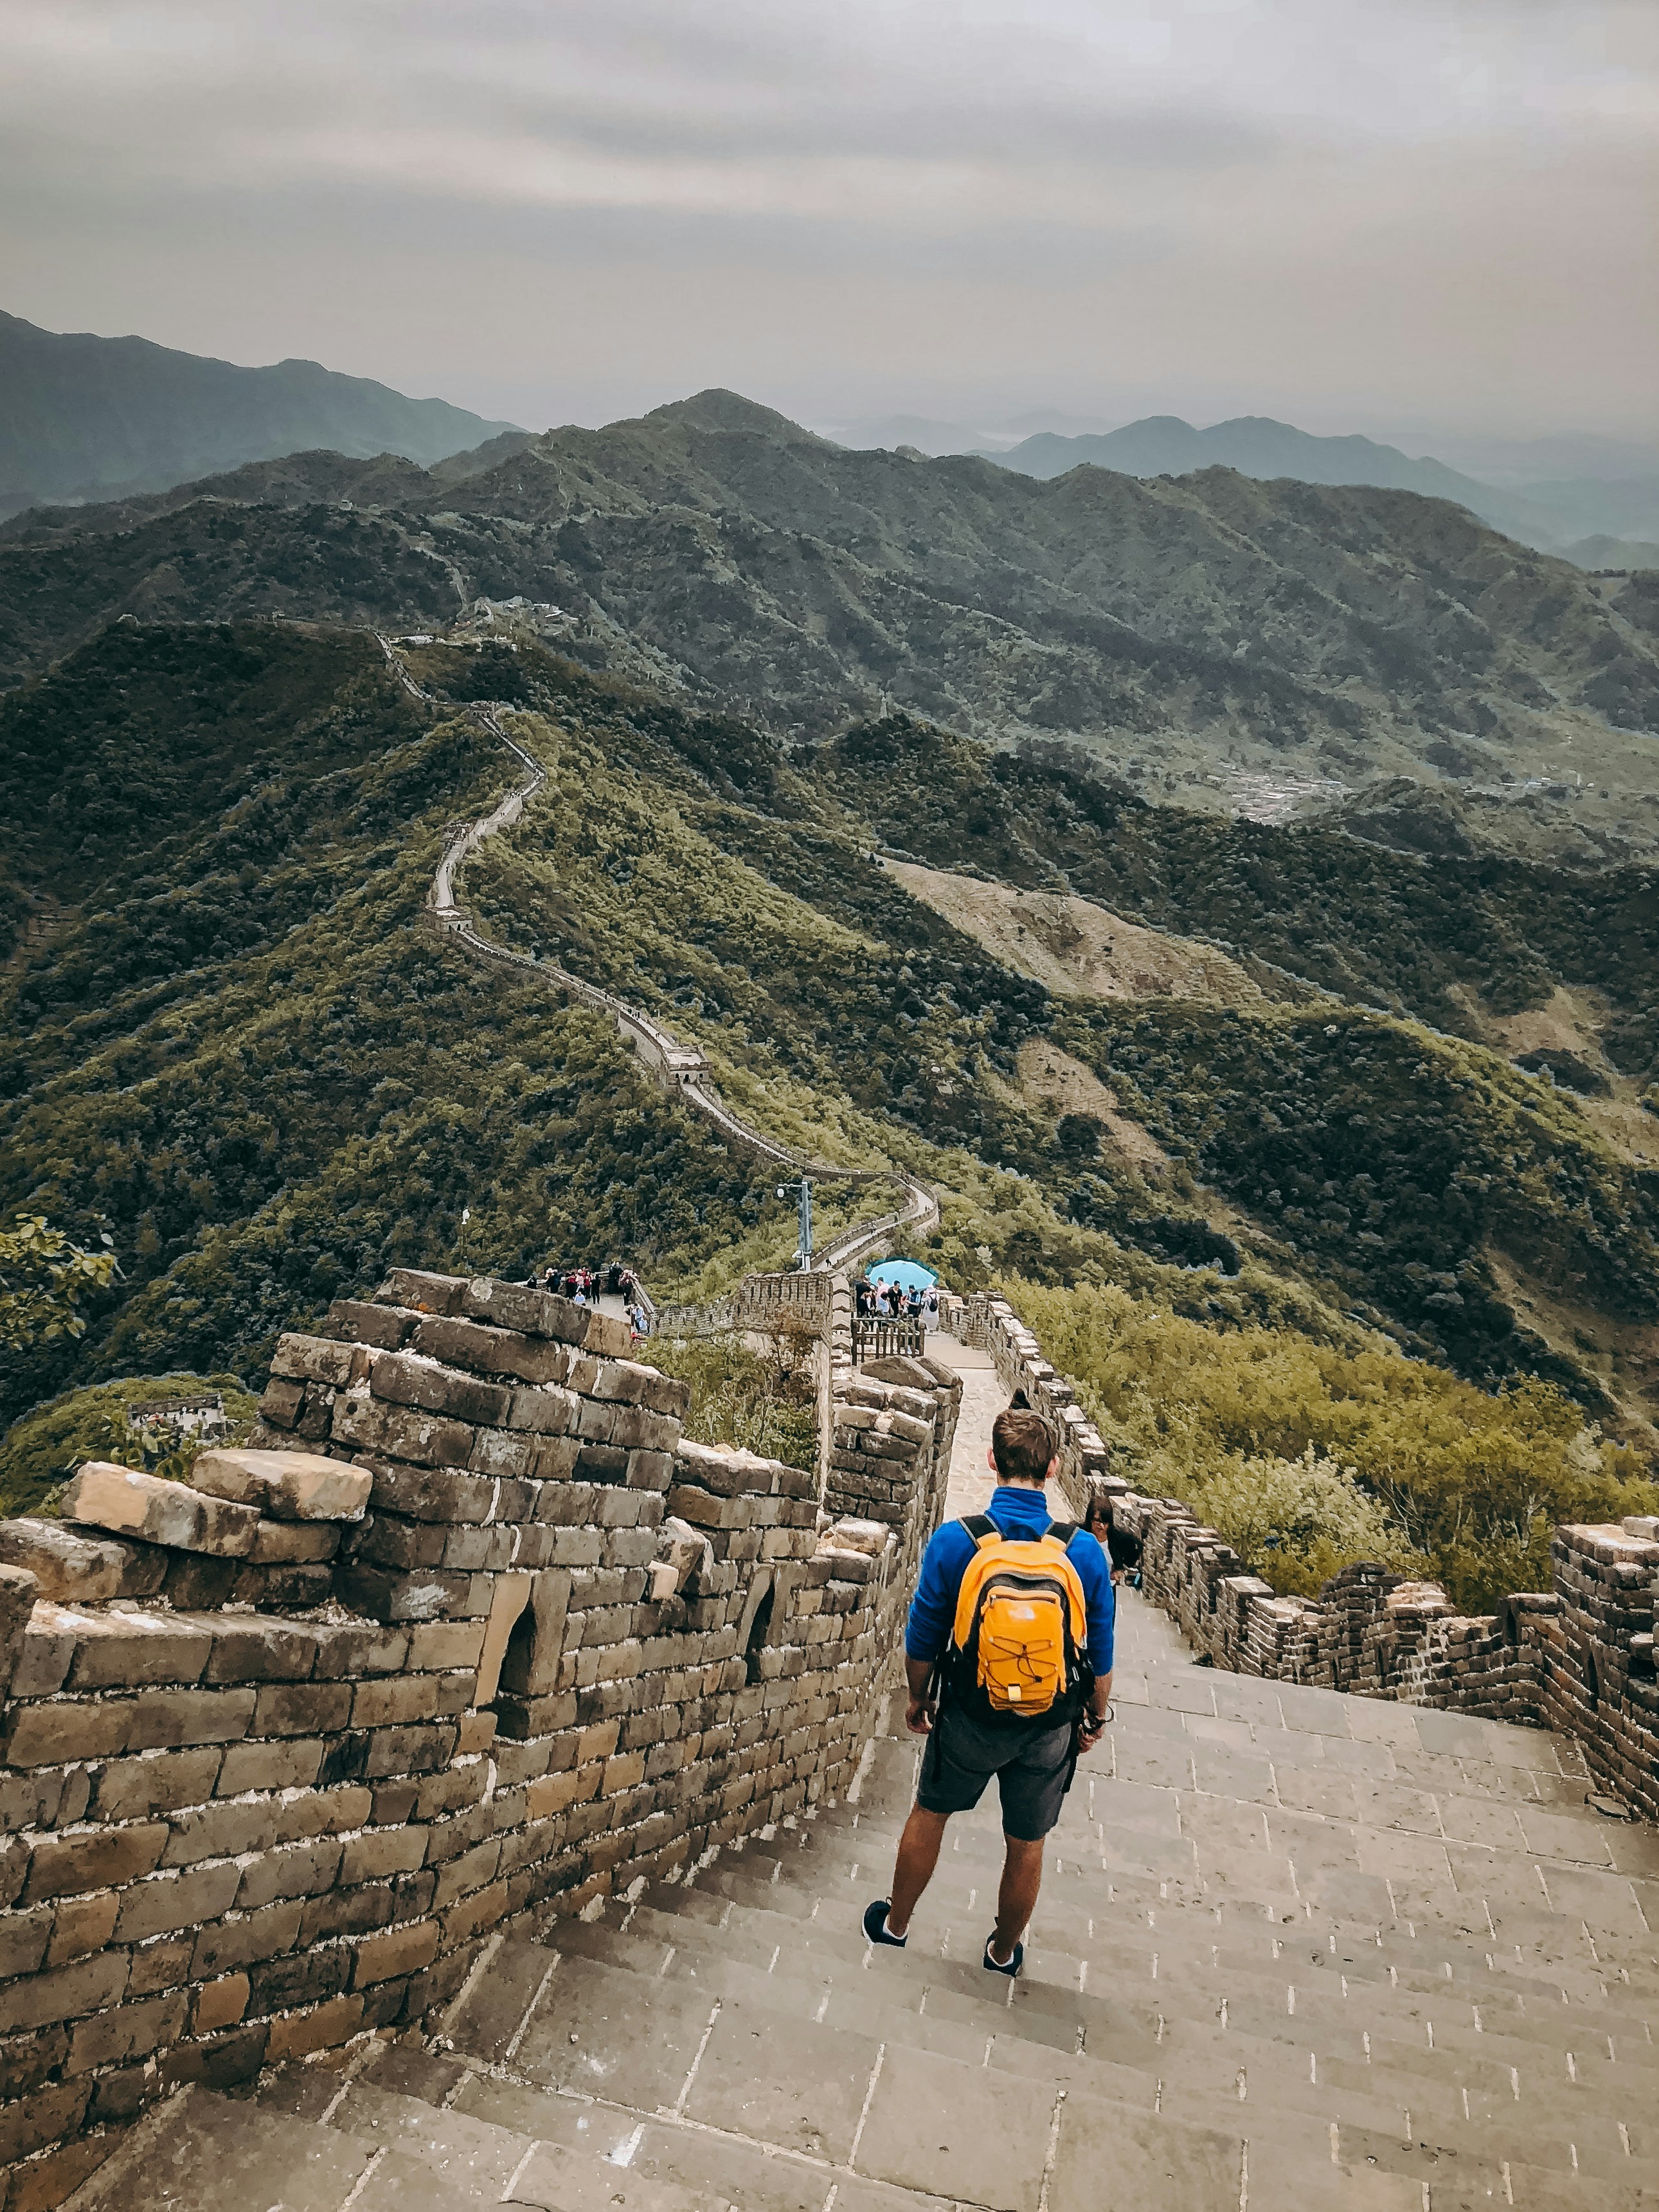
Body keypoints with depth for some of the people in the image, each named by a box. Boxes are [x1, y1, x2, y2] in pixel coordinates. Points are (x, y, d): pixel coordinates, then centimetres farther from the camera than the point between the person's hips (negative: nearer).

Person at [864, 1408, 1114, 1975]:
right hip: (1049, 1729, 1)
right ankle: (1004, 1950, 43)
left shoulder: (954, 1541, -20)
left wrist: (918, 1699, 11)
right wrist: (1095, 1718, 14)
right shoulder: (1085, 1551, -16)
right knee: (1027, 1845, 22)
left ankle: (895, 1922, 44)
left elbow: (922, 1641, -8)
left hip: (971, 1718, -1)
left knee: (929, 1814, 25)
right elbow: (1101, 1656, -4)